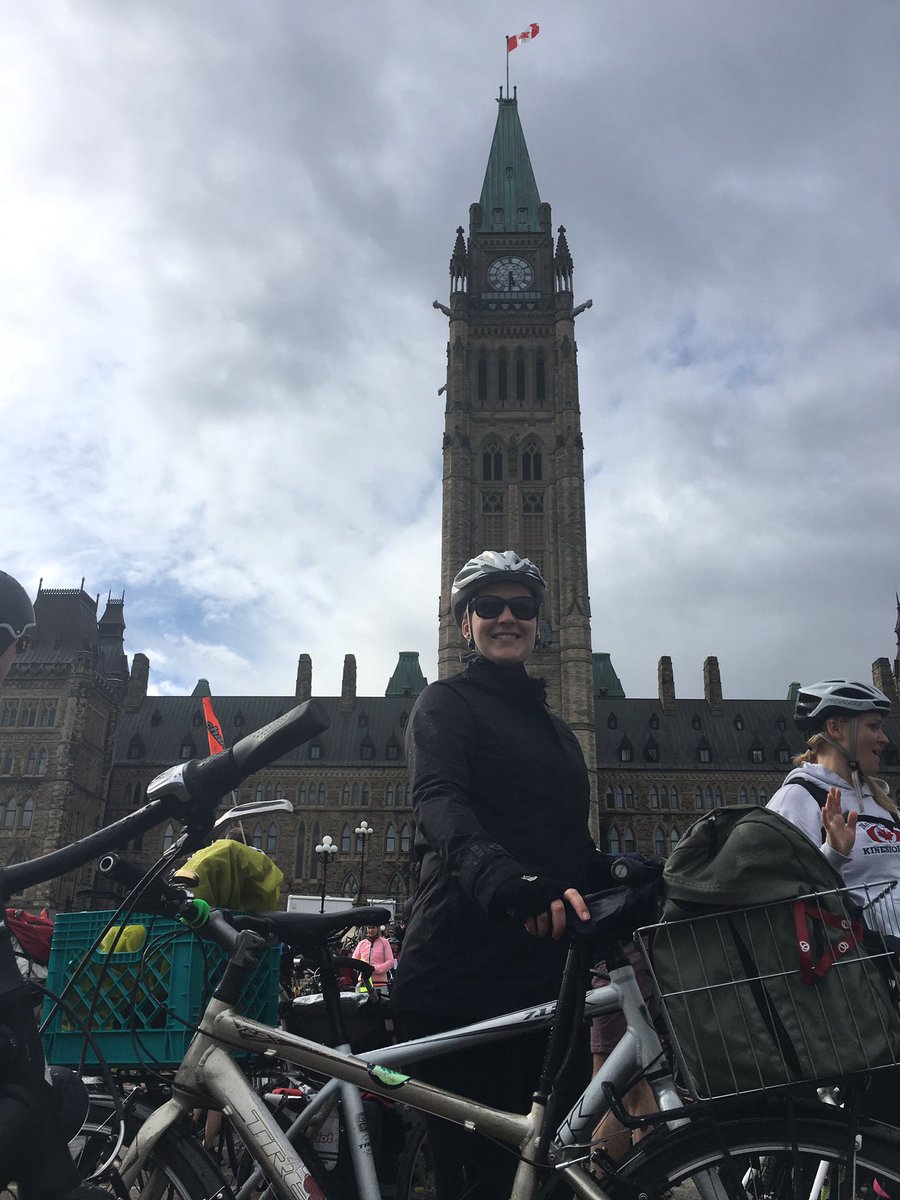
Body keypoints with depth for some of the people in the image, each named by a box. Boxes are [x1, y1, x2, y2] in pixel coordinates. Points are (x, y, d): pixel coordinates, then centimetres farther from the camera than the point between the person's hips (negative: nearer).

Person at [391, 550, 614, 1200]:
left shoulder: (556, 729, 22)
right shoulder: (447, 703, 0)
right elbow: (439, 804, -19)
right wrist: (504, 878, -39)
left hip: (548, 971, 7)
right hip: (465, 973, -7)